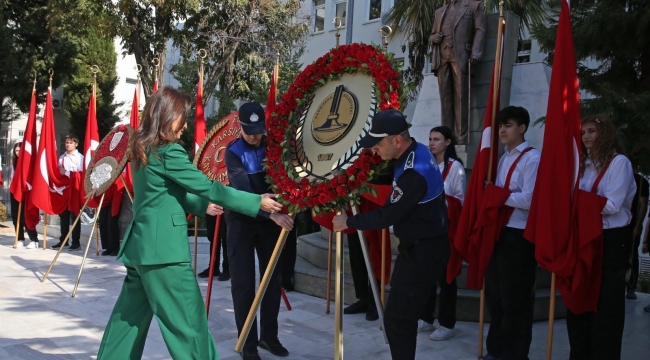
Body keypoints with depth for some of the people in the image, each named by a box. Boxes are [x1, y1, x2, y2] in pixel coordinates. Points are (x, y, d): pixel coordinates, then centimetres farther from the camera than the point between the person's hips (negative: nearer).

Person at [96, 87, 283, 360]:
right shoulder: (168, 152, -14)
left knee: (129, 316, 18)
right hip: (164, 249, -9)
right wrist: (258, 202, -10)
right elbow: (209, 187, -14)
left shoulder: (143, 150, 13)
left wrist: (201, 206, 23)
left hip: (141, 245, 9)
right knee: (188, 321, -3)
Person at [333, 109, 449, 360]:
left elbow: (387, 216, -23)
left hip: (423, 252, -10)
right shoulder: (416, 152, 3)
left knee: (396, 319, -5)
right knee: (403, 315, 18)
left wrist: (349, 222, -10)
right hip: (422, 247, 10)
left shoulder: (415, 172, -28)